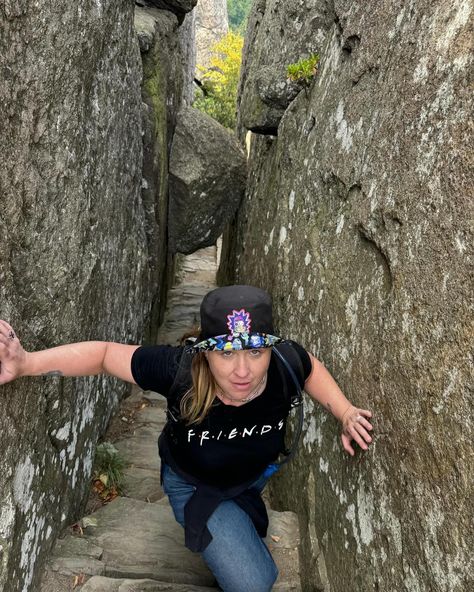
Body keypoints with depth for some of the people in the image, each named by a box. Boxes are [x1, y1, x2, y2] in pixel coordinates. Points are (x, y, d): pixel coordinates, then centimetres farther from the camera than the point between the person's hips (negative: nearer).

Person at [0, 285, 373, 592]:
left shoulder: (285, 362, -38)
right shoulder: (179, 371, -44)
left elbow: (311, 366, -12)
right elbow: (105, 353, -30)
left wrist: (345, 413, -24)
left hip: (255, 472, 4)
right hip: (194, 484, -3)